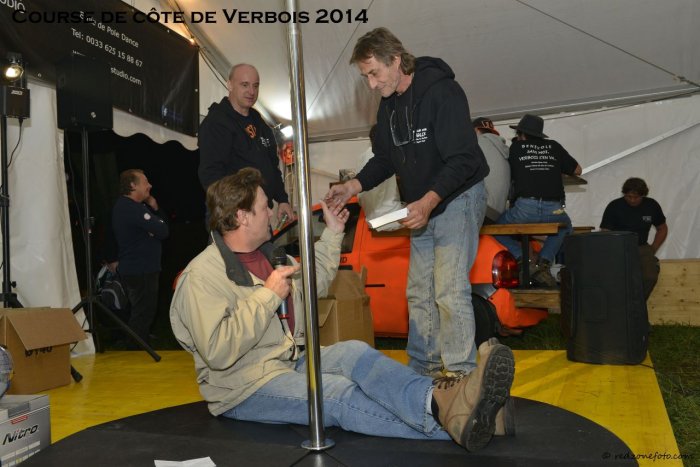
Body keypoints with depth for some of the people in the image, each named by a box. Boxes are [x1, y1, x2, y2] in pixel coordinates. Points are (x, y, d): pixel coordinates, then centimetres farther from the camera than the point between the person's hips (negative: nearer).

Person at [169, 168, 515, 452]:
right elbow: (218, 353, -26)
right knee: (339, 393, -30)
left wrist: (333, 232, 20)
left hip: (292, 360, 8)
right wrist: (268, 295, -23)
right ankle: (449, 423, -46)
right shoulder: (203, 276, -16)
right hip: (246, 385, -7)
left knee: (354, 352, -21)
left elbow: (316, 282, 25)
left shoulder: (266, 255, 12)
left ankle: (442, 404, -42)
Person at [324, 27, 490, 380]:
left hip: (458, 197, -8)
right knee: (418, 292, 9)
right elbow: (385, 159, 13)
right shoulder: (389, 104, 7)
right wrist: (354, 186, -3)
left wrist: (428, 202, -32)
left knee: (450, 291, -12)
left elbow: (462, 160, -23)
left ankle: (460, 373, 0)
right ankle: (424, 368, 20)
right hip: (421, 206, 8)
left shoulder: (442, 92, -19)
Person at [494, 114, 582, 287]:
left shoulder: (516, 147, 14)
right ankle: (544, 262, 12)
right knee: (565, 227, 35)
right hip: (554, 210, 2)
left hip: (524, 209, -2)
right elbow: (577, 170, 27)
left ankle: (521, 259, -1)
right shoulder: (554, 147, 18)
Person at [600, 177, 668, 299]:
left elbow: (662, 229, 18)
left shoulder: (652, 205, 4)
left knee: (650, 277, -26)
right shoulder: (614, 207, -6)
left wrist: (652, 250, 7)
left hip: (641, 248, 3)